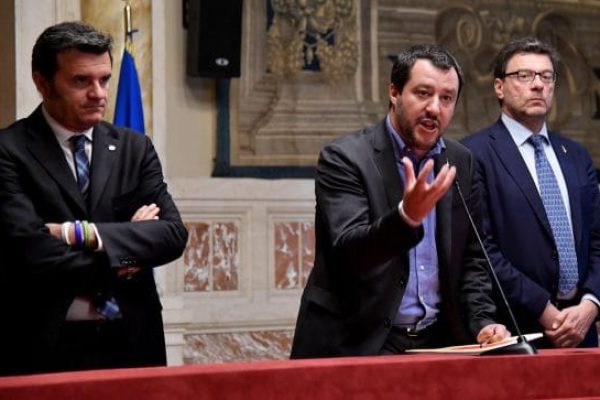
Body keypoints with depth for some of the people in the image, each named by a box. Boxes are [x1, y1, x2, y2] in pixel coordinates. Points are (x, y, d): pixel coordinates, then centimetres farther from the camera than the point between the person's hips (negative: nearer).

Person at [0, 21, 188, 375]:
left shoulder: (134, 148, 7)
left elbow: (174, 234, -3)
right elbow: (32, 253, -18)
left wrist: (85, 233, -16)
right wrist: (124, 250, -7)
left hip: (131, 342, 4)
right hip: (45, 347, -4)